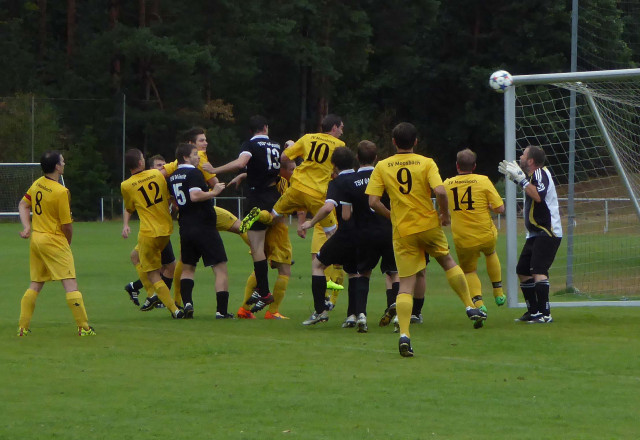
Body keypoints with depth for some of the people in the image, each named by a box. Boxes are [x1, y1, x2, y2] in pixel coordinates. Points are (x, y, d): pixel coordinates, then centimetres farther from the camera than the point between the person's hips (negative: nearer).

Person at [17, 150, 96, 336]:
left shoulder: (37, 184, 4)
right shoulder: (61, 192, -18)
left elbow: (23, 205, 16)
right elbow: (66, 224, -12)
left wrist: (27, 227, 9)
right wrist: (68, 242, 5)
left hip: (35, 238, 8)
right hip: (54, 241, -8)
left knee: (35, 285, 15)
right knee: (70, 284, -5)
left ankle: (22, 327, 14)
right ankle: (83, 327, -5)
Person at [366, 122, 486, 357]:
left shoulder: (382, 167, 0)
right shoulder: (426, 163, -4)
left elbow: (373, 202, -6)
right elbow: (440, 191, -18)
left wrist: (391, 216, 11)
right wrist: (444, 214, -1)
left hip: (402, 232, 0)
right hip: (429, 224, 0)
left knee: (405, 285, 1)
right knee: (448, 262, 26)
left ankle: (404, 334, -14)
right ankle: (470, 307, 29)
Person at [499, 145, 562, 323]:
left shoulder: (541, 173, -14)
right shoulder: (532, 175, 15)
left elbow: (538, 195, -30)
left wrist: (521, 179, -23)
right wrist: (515, 178, 22)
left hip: (547, 233, -11)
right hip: (535, 234, 11)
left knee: (538, 271, -20)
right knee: (523, 271, 13)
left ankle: (545, 314, -24)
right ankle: (533, 311, 21)